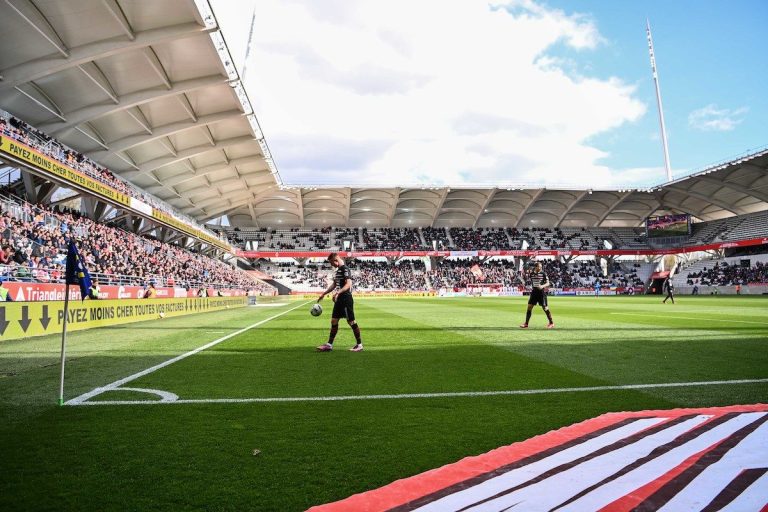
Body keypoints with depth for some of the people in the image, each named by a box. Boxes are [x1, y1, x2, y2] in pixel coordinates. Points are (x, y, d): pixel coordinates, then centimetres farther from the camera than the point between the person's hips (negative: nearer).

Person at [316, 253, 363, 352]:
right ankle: (329, 344, 16)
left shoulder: (345, 269, -13)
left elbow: (348, 284, -24)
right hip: (339, 299, 10)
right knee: (334, 321, 10)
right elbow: (334, 284, 25)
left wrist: (338, 292, -36)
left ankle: (359, 345, 7)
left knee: (351, 321, -3)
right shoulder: (338, 270, 16)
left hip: (346, 299, -10)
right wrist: (324, 294, 24)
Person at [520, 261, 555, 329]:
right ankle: (526, 324, 6)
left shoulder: (543, 274, -5)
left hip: (541, 293, -3)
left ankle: (551, 323, 14)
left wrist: (542, 286, -22)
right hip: (534, 292, 3)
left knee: (545, 308, -2)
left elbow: (548, 283, -5)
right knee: (529, 307, -1)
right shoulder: (531, 274, 3)